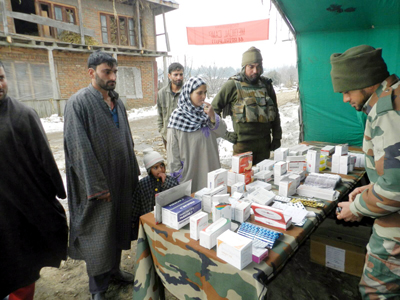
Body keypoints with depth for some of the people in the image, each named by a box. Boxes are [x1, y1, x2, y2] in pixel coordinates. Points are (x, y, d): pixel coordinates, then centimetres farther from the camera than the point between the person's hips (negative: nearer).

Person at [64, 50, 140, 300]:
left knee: (119, 226, 18)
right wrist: (97, 186, -18)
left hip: (122, 179, 7)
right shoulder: (79, 103, -13)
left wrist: (134, 172, 11)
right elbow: (80, 148, -18)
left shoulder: (117, 102, 8)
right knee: (98, 233, 7)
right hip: (97, 184, -7)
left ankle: (114, 269, 39)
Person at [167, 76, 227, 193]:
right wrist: (177, 172, -7)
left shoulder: (206, 110, 3)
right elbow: (172, 148, -7)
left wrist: (213, 117, -16)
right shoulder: (177, 116, -10)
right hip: (189, 171, -4)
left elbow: (222, 132, 0)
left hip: (209, 166, 4)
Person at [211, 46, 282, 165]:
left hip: (264, 143, 5)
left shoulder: (266, 85, 9)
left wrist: (277, 137, 13)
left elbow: (275, 113, 17)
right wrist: (225, 134, -4)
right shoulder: (233, 85, -5)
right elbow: (214, 108, -2)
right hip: (243, 143, -4)